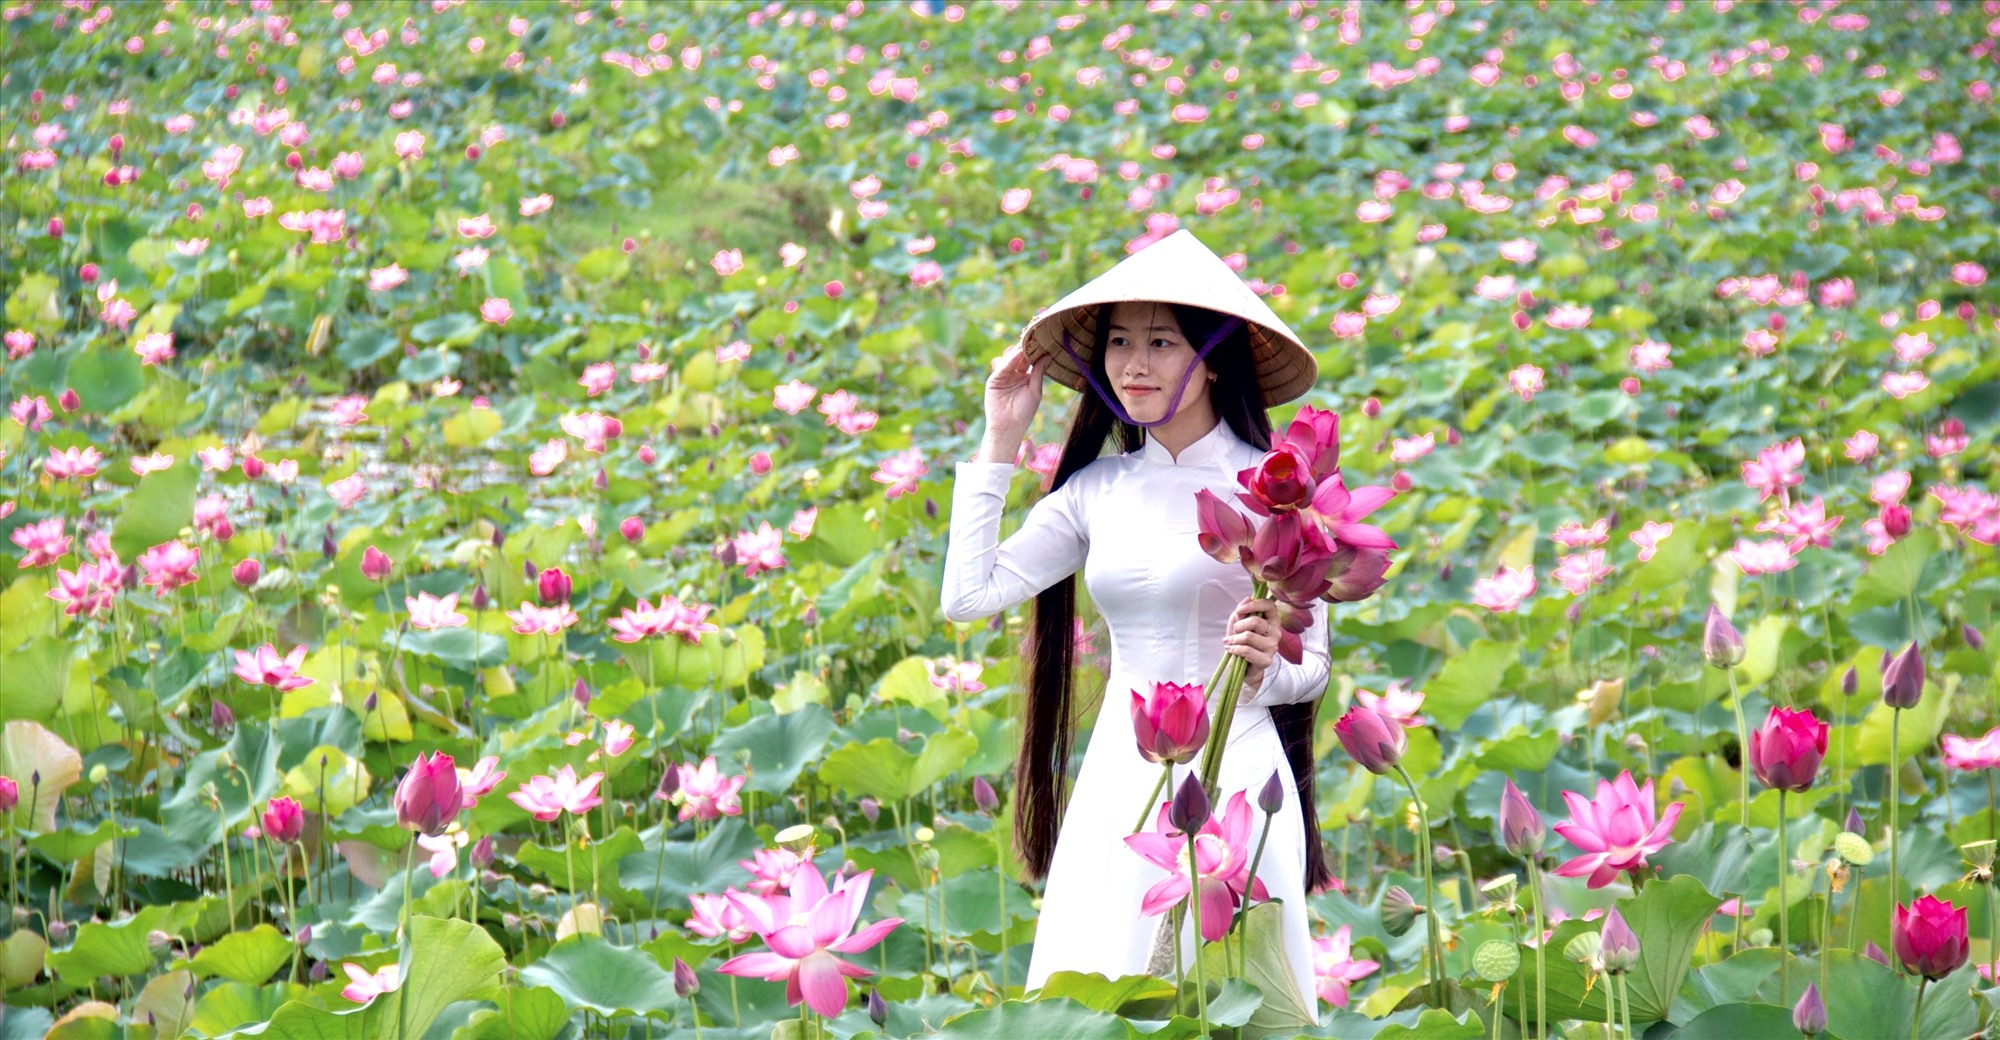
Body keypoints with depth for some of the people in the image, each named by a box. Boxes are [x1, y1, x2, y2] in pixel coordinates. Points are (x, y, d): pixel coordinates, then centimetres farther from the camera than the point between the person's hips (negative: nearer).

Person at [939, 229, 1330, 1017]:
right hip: (1119, 778, 4)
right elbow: (968, 596, 0)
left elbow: (1311, 666, 1)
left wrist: (1264, 664, -22)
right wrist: (1001, 441, 5)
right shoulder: (1098, 489, 9)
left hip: (1234, 774, -4)